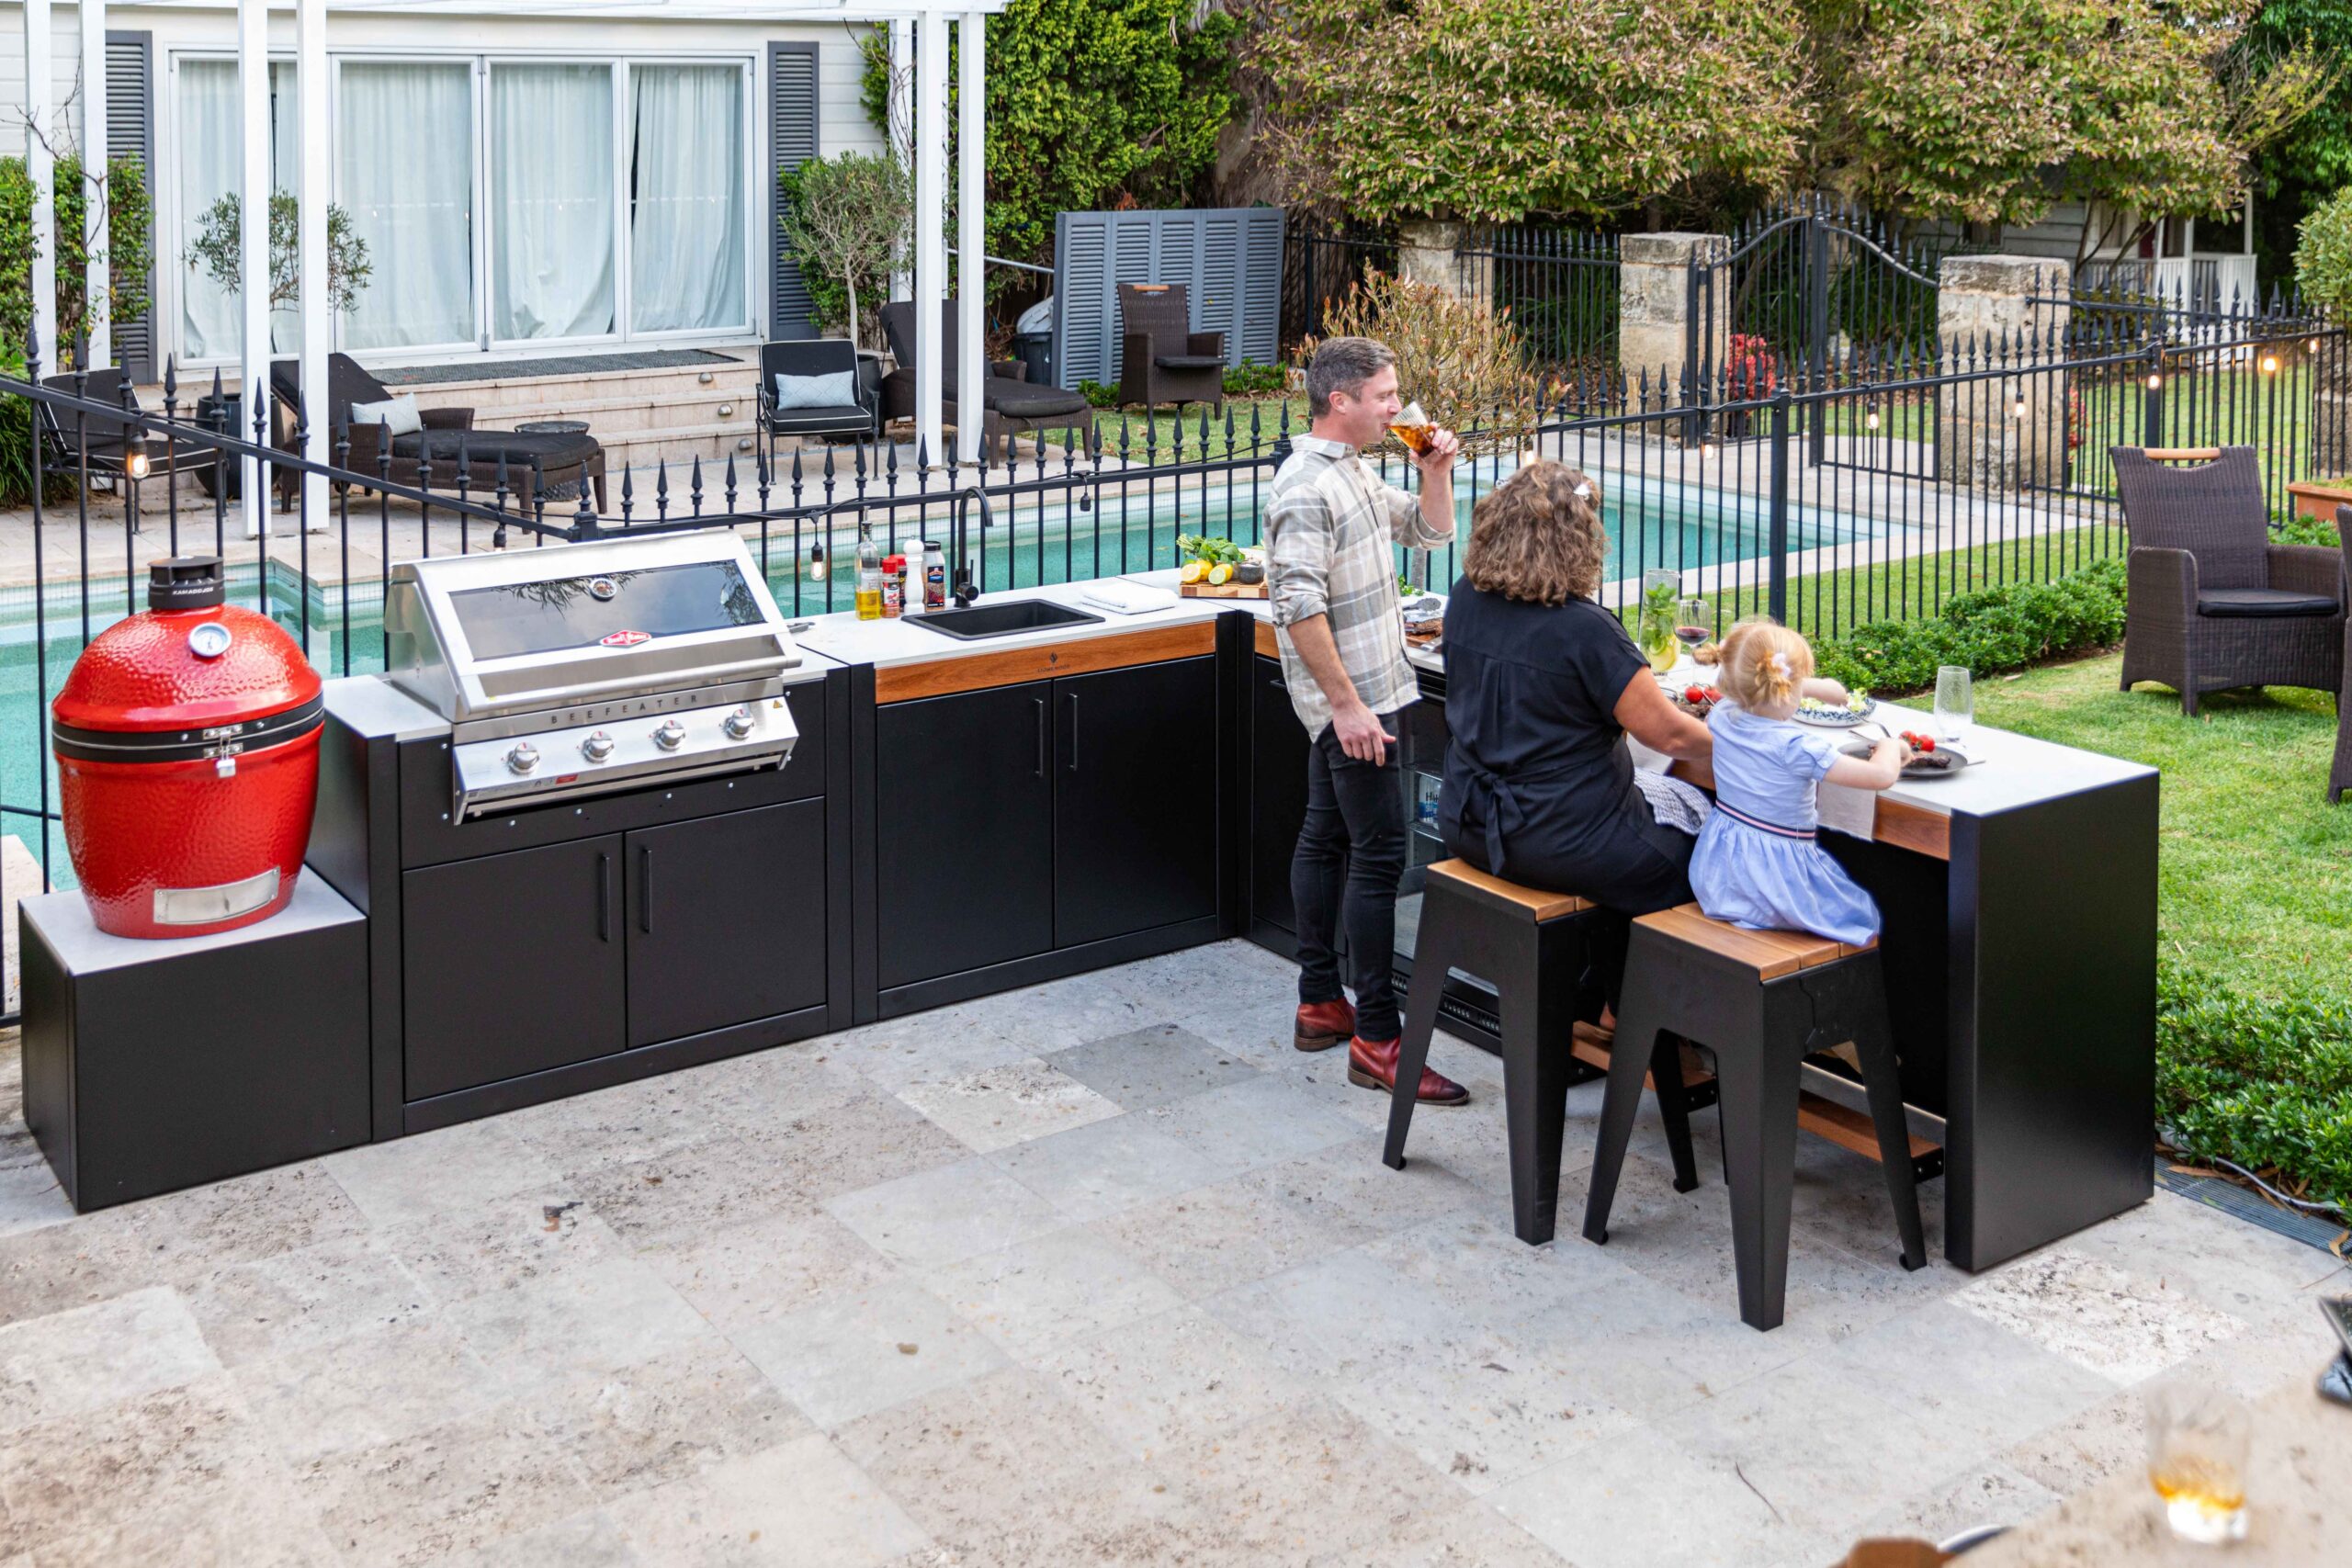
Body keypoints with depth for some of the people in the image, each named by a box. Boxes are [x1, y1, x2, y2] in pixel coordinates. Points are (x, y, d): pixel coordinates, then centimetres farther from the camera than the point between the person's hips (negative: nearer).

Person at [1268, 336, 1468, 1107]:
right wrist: (1349, 706, -25)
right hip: (1350, 699, -10)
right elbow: (1300, 608, -25)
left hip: (1364, 693, 10)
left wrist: (1436, 471, 6)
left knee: (1326, 839, 15)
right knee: (1378, 854, -10)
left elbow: (1430, 530, 24)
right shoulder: (1306, 488, -19)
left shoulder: (1354, 473, 13)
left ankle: (1319, 1004, 23)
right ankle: (1376, 1039, -8)